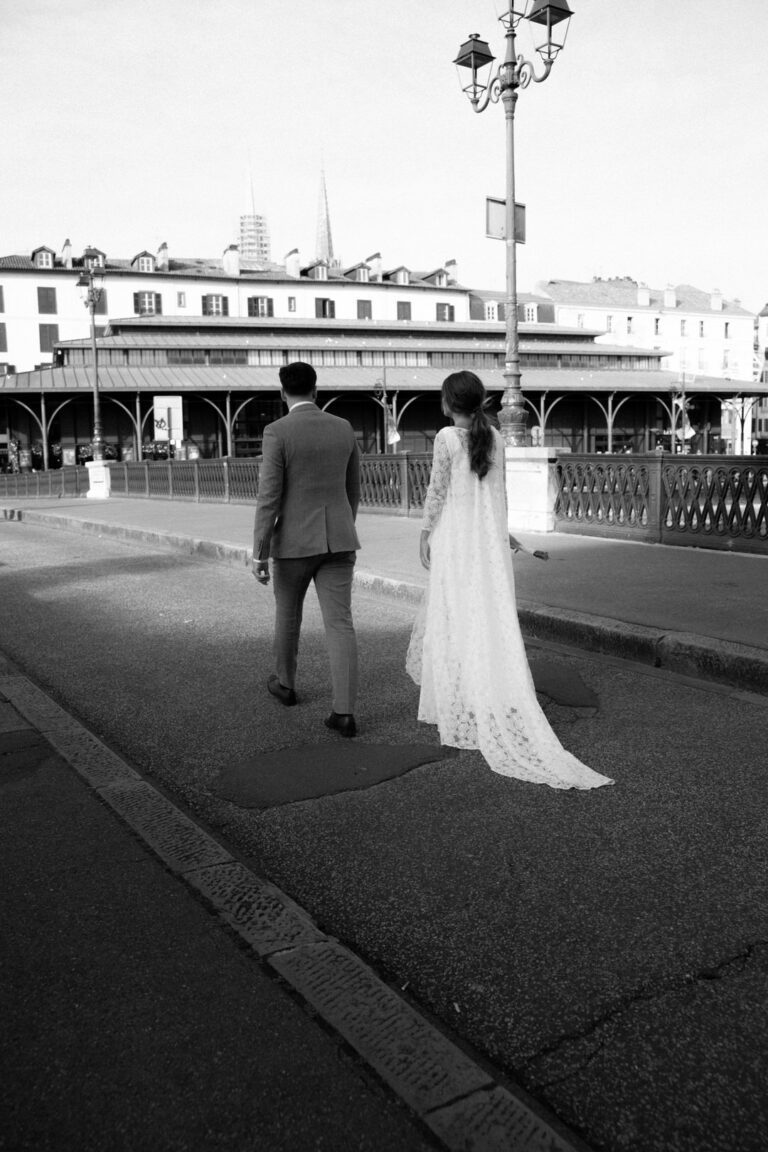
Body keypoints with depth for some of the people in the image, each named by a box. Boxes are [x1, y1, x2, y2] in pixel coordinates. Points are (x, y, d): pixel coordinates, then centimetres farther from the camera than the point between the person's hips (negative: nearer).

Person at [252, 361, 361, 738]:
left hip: (295, 542, -3)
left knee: (287, 613, 21)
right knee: (339, 624, 1)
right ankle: (344, 712, -6)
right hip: (337, 541, 3)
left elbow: (268, 498, -14)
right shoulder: (344, 428, 5)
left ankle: (285, 683, 40)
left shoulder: (277, 432, -10)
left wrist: (259, 555, -11)